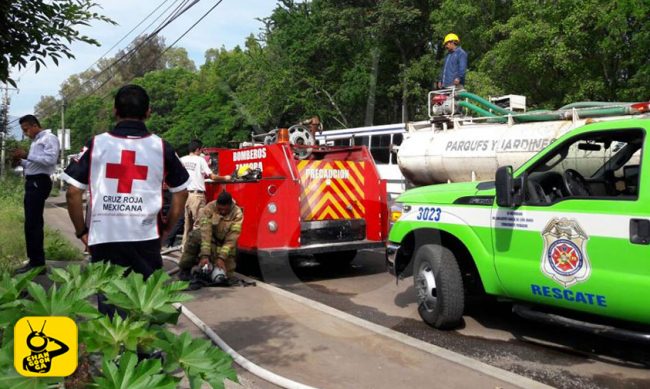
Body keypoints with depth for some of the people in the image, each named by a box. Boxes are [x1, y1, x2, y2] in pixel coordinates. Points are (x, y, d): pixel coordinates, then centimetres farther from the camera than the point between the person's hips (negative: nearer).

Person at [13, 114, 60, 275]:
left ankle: (37, 263, -7)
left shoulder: (49, 138, -6)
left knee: (32, 223, -11)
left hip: (39, 183, -10)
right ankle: (35, 260, 20)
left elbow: (50, 160, -21)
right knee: (33, 223, 13)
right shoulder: (35, 141, 23)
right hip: (32, 182, 10)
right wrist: (21, 162, 7)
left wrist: (27, 155, -22)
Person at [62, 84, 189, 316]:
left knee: (109, 306, 10)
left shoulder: (96, 144, 0)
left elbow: (73, 193, 0)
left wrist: (82, 232, 11)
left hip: (104, 239, 0)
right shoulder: (161, 147, 1)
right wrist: (166, 230, 16)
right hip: (146, 240, 0)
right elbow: (181, 193, 7)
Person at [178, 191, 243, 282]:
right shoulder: (208, 209, -22)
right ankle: (185, 269, -15)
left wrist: (221, 258, -33)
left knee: (225, 273, -16)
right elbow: (206, 233, -30)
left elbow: (231, 239, -25)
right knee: (195, 236, -33)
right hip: (211, 240, 0)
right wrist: (205, 256, -39)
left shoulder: (237, 214, -21)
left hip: (225, 245, 1)